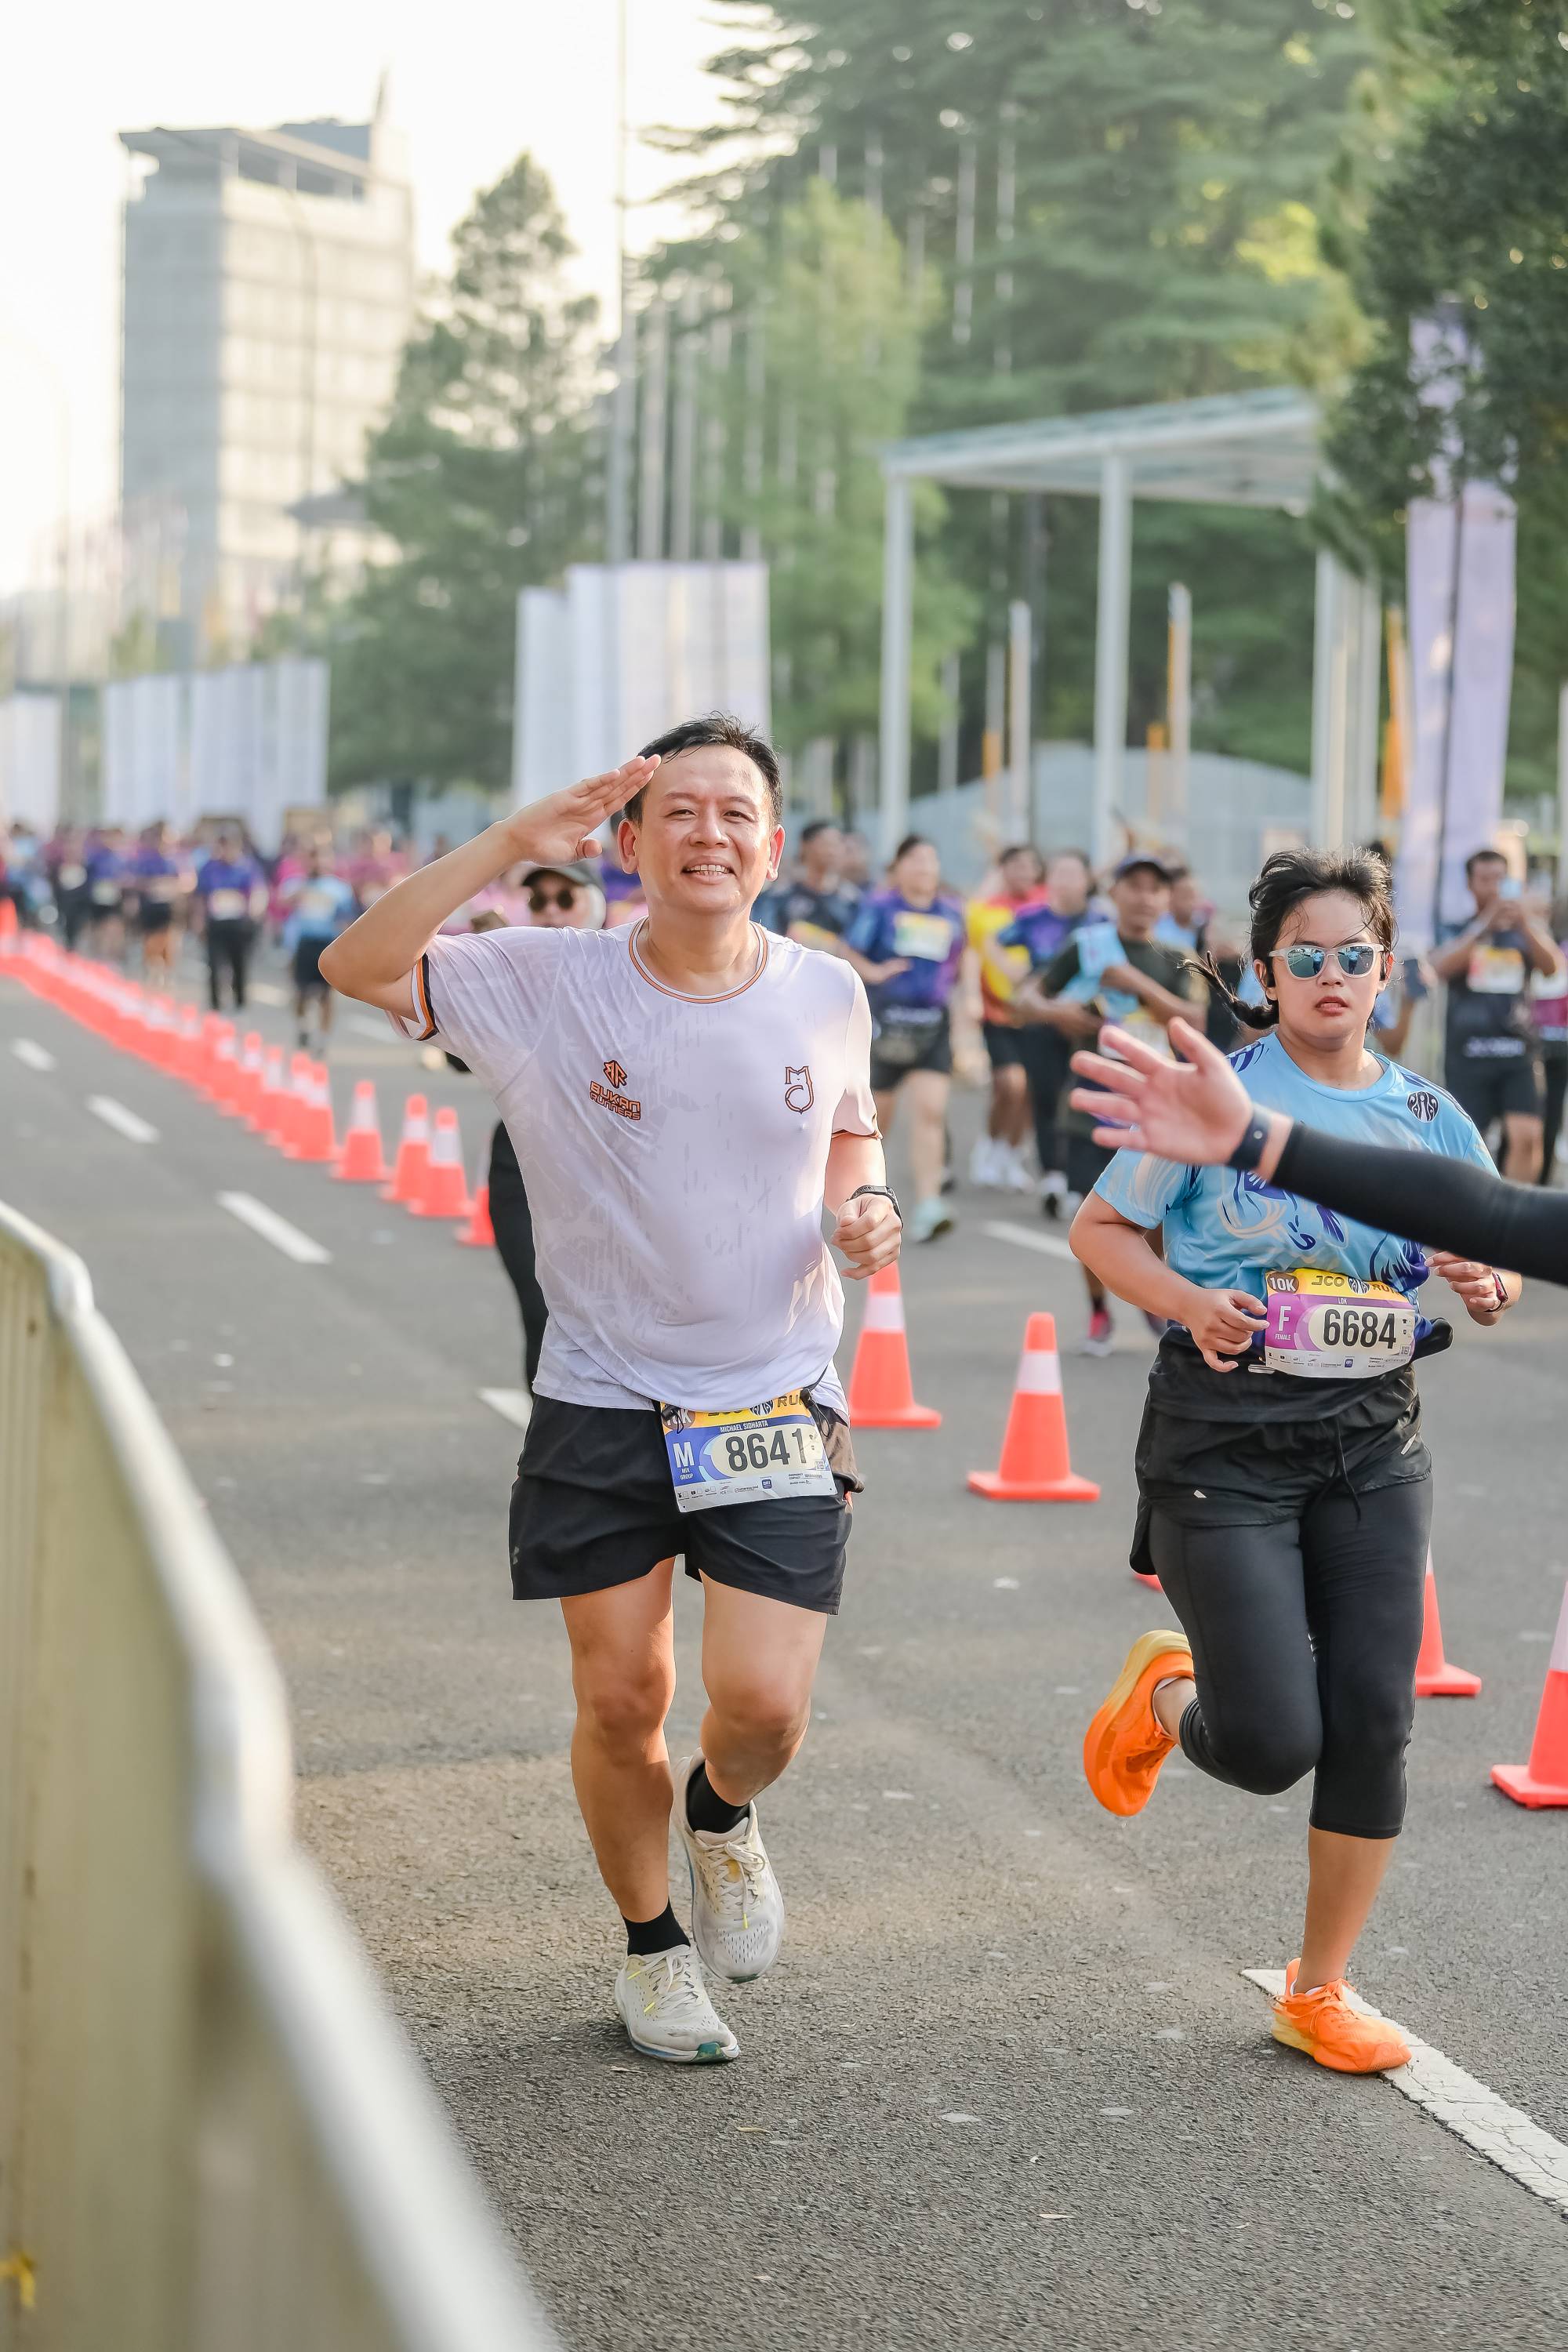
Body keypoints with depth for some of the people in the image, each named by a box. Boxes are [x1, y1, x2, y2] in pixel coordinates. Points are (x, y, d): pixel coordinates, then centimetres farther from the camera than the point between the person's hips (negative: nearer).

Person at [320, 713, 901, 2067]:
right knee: (621, 1702, 6)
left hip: (776, 1408, 1)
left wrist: (865, 1206, -5)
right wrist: (512, 846, -28)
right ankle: (653, 1943, 34)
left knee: (765, 1705, -8)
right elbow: (358, 968, -21)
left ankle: (721, 1813, 30)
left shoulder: (827, 997, -1)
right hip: (602, 1407, -1)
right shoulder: (551, 984, -9)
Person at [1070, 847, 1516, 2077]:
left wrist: (1493, 1288, -5)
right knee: (1270, 1745, -9)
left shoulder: (1432, 1118, 6)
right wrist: (1187, 1302, -17)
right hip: (1226, 1439, -4)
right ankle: (1164, 1693, 28)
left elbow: (1496, 1253, 19)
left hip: (1375, 1441, 4)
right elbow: (1098, 1228, 0)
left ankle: (1319, 1990, 19)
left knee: (1372, 1722, 0)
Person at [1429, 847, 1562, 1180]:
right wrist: (1484, 927, -23)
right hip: (1467, 1051, -1)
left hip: (1518, 1053, 1)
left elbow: (1552, 967, -7)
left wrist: (1525, 926, -24)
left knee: (1527, 1136, -14)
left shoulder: (1527, 928, 11)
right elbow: (1442, 967, -12)